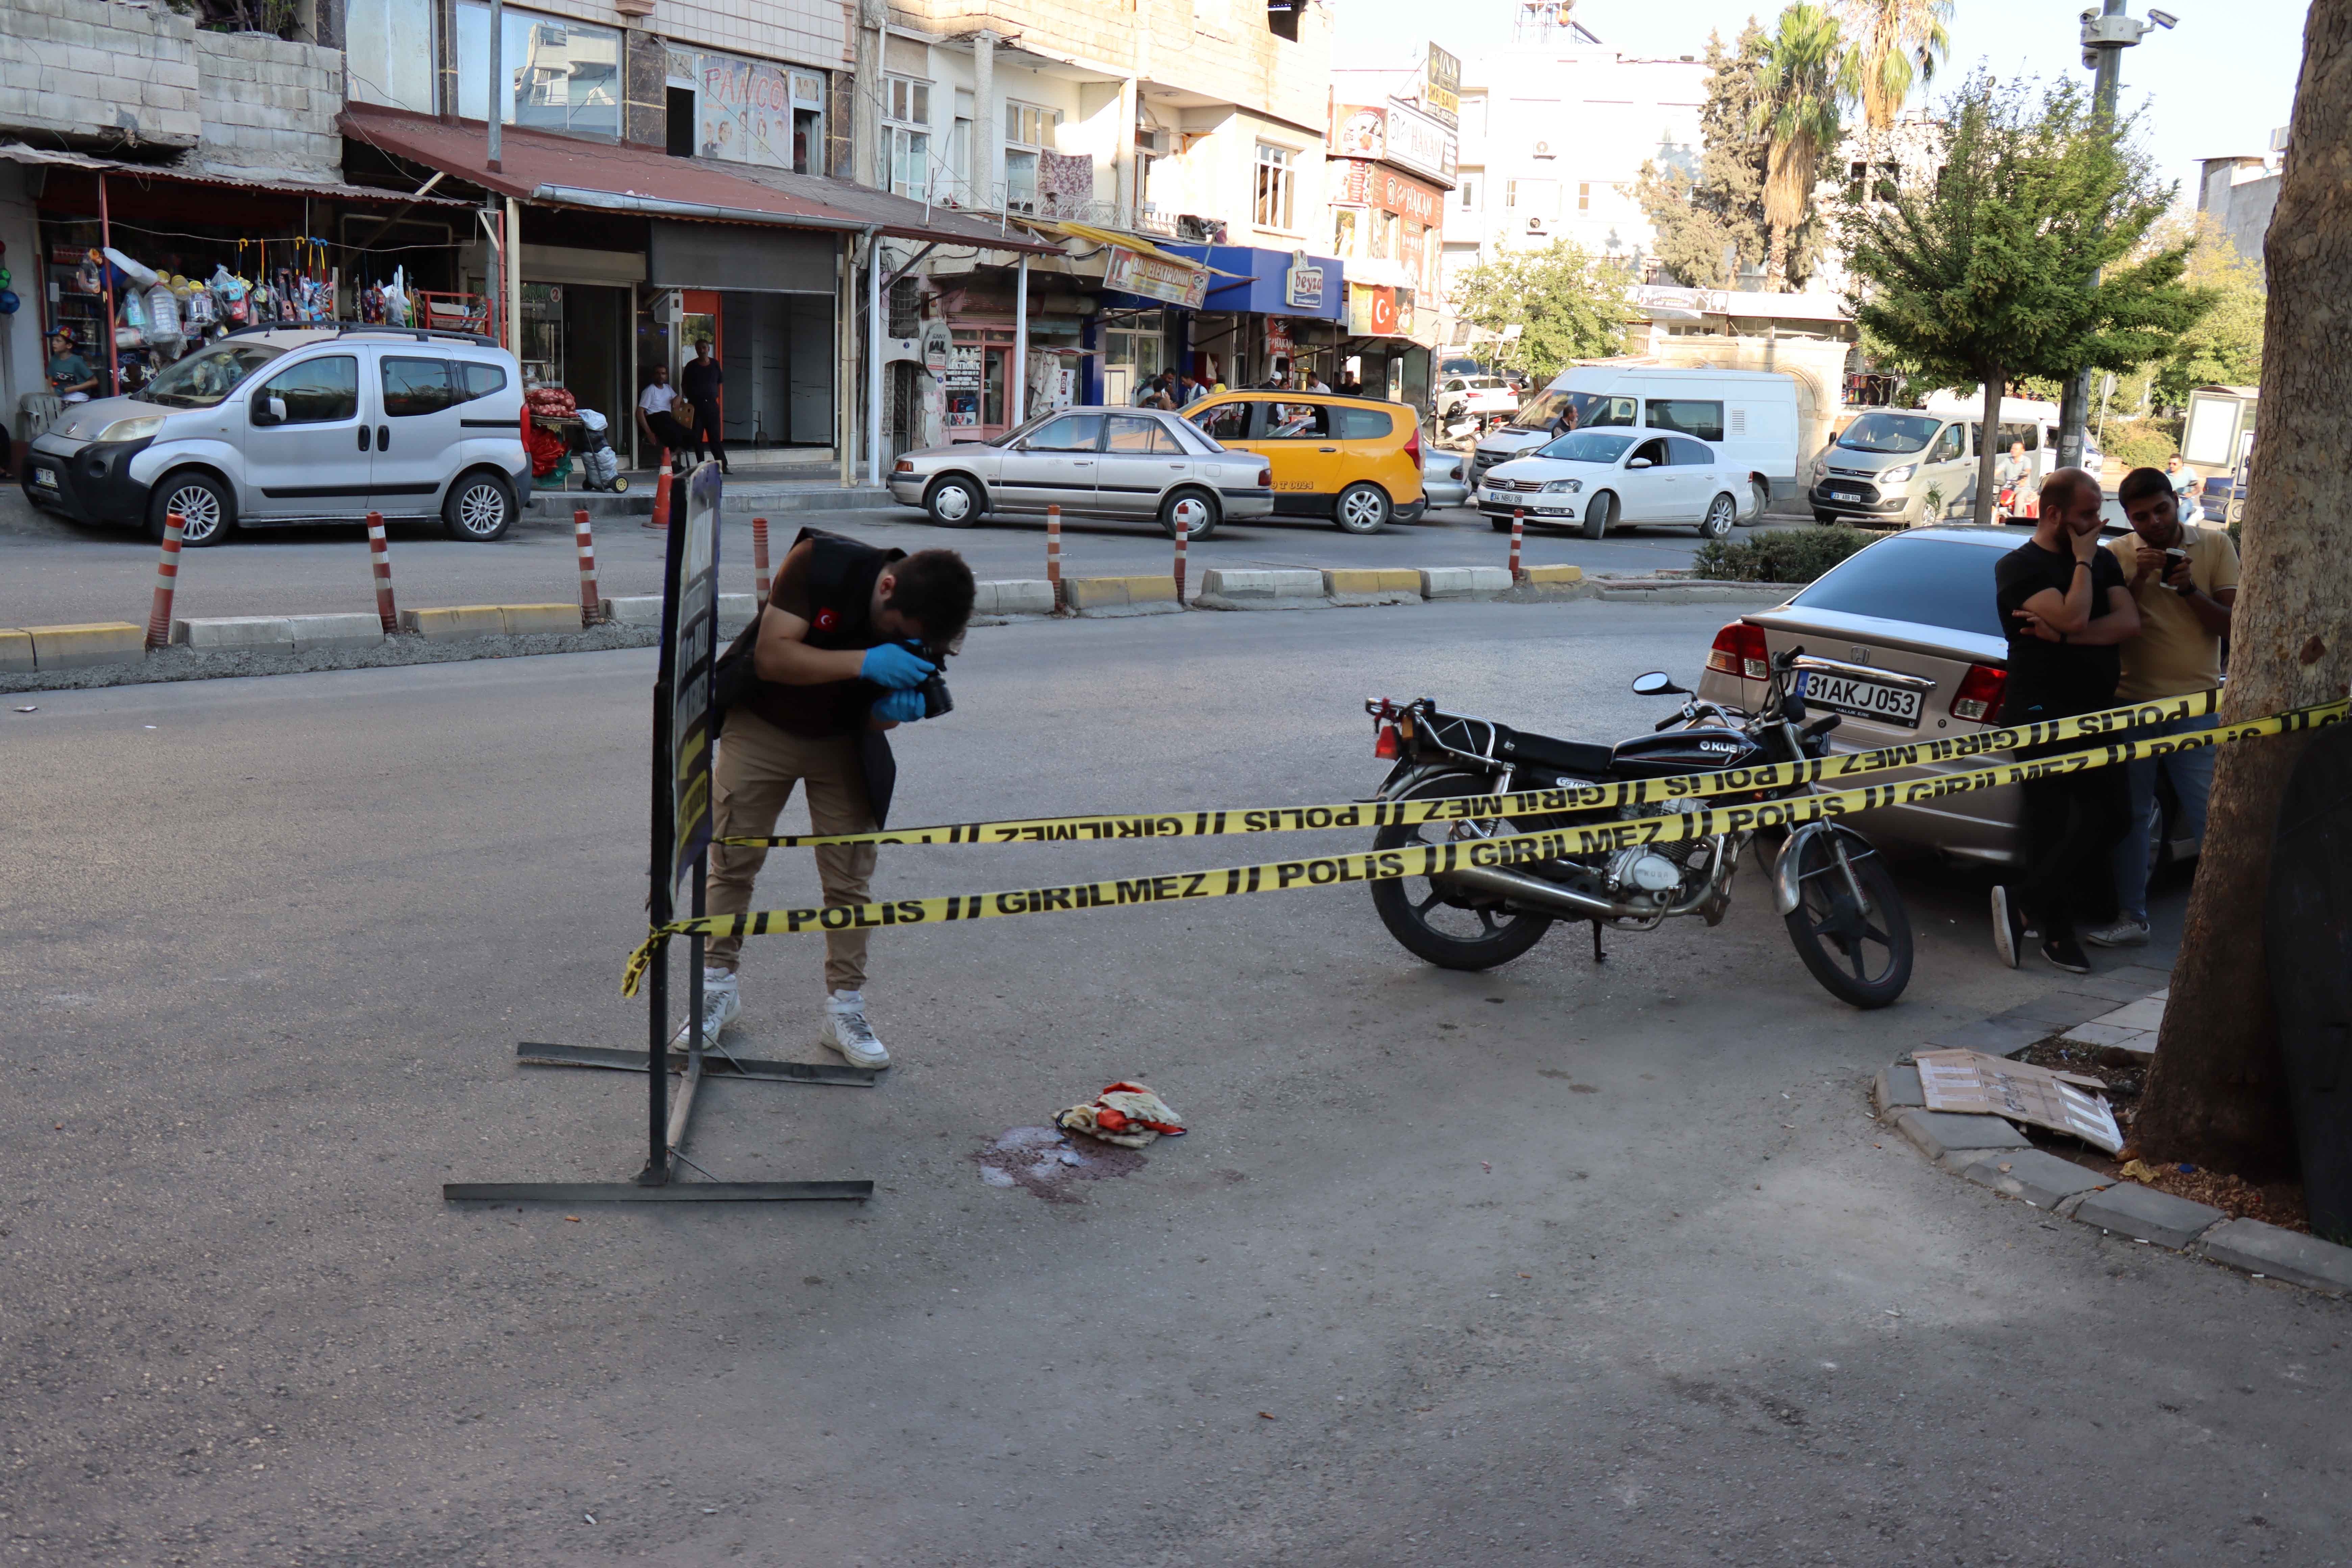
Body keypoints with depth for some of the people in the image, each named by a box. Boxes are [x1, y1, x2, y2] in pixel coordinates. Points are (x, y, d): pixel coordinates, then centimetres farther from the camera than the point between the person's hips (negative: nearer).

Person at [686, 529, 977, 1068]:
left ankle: (844, 1009, 11)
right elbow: (771, 656, -32)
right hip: (762, 728, -2)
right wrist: (865, 662, -43)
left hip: (843, 743, 2)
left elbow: (876, 724, -10)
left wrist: (894, 710, -35)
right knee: (732, 863, 3)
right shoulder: (820, 562, -29)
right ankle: (719, 986, 21)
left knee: (849, 879, -1)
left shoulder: (925, 627, -19)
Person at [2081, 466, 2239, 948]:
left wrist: (2189, 589, -15)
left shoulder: (2215, 546, 3)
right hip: (2131, 704, 1)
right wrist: (2138, 579, -13)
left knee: (2211, 818, -3)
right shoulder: (2118, 555, 3)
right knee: (2130, 817, 7)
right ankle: (2132, 920, 15)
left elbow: (2232, 624, 0)